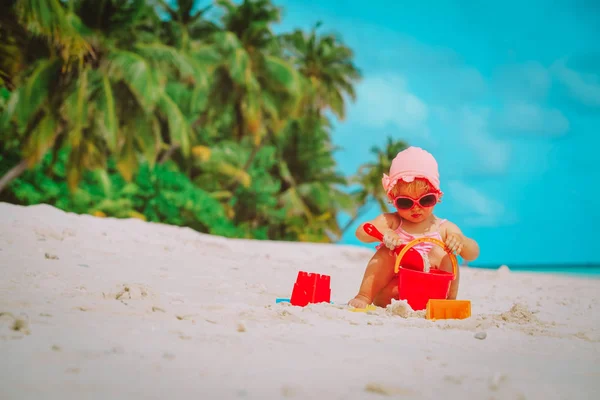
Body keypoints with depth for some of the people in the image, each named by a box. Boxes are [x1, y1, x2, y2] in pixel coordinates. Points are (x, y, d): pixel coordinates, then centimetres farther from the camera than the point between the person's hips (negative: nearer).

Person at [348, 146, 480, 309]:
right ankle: (364, 297, -16)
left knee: (440, 253, -19)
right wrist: (383, 234, -39)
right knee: (385, 252, -20)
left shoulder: (444, 229, 1)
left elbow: (473, 254, -6)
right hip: (390, 295, 0)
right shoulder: (391, 222, 1)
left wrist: (460, 241, -31)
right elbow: (361, 232, -16)